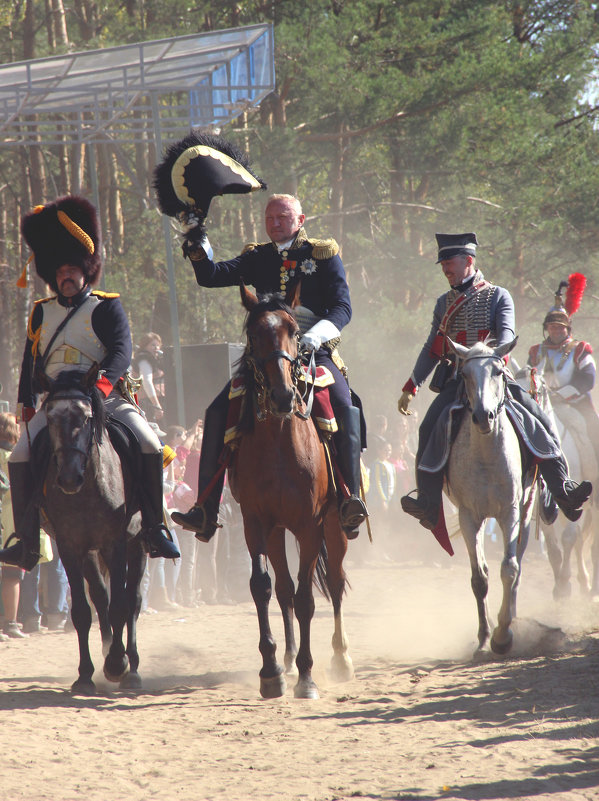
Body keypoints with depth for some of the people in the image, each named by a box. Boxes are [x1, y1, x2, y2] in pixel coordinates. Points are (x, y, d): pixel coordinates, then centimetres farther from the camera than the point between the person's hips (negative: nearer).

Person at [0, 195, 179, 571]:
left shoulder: (107, 308, 4)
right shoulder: (42, 313, 16)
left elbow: (121, 353, -11)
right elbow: (30, 363, 21)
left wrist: (103, 383, -29)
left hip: (106, 399, -3)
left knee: (150, 445, -24)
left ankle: (154, 526, -10)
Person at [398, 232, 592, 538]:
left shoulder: (498, 296, 5)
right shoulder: (444, 303, 17)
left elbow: (506, 332, -12)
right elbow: (431, 350, 22)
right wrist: (410, 387, 16)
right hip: (456, 380, 2)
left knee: (540, 419, -18)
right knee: (429, 428, -22)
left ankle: (563, 490, -13)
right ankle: (428, 503, -24)